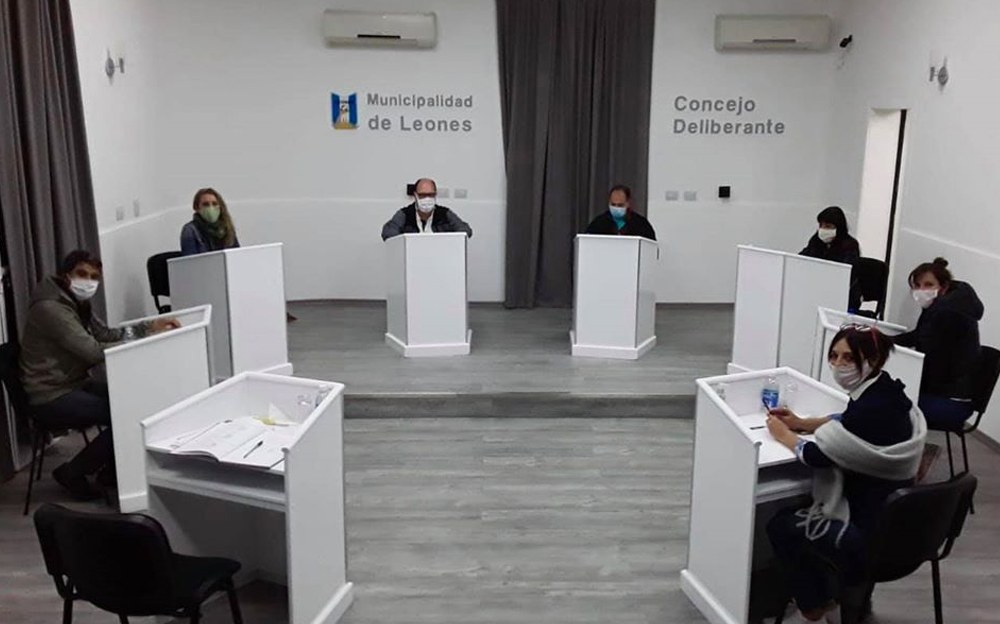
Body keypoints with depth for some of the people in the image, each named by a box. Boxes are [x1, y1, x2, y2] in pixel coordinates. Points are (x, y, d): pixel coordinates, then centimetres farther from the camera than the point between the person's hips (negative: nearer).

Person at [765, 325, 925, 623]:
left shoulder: (873, 408, -29)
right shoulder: (885, 392, -1)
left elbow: (818, 456, -20)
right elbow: (846, 423, 19)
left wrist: (783, 434, -2)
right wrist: (801, 423, 10)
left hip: (874, 536, -9)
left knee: (780, 525, 7)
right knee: (800, 505, 26)